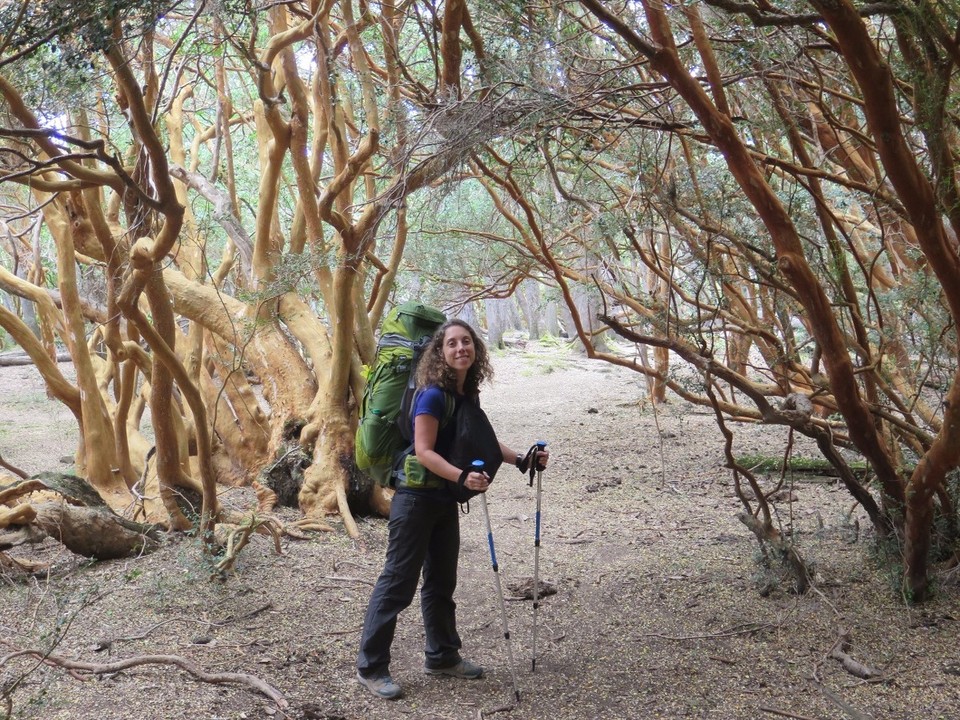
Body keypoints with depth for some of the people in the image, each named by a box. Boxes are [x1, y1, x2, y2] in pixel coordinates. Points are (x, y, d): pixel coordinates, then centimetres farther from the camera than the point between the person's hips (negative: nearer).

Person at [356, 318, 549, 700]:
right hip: (416, 497, -8)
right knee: (399, 581, -4)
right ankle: (370, 667, 4)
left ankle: (442, 655, 31)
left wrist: (520, 460, 6)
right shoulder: (433, 394, -20)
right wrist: (463, 476, -36)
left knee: (442, 579, 17)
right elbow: (424, 451, -25)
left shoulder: (468, 393, 5)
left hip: (446, 498, 8)